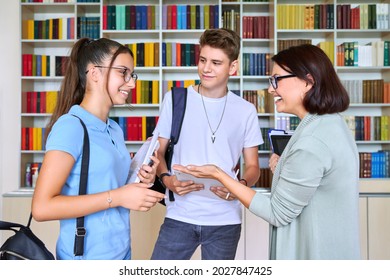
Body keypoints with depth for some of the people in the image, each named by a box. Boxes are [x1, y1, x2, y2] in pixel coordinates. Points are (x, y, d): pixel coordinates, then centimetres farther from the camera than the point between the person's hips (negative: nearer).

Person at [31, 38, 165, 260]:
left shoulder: (115, 130, 4)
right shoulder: (71, 126, -17)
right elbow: (42, 207, -23)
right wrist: (117, 197, -24)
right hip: (87, 256, -7)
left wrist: (139, 181, -3)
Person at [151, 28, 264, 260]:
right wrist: (167, 178, -15)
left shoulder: (245, 110, 3)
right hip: (180, 216, 0)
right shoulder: (175, 100, 1)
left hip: (225, 220, 1)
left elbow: (253, 166, 7)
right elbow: (158, 151, 5)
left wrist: (241, 185, -15)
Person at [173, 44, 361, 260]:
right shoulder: (333, 123, 4)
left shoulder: (312, 142, -26)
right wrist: (285, 170, 1)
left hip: (314, 254, -9)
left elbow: (278, 214, -20)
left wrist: (219, 175, -18)